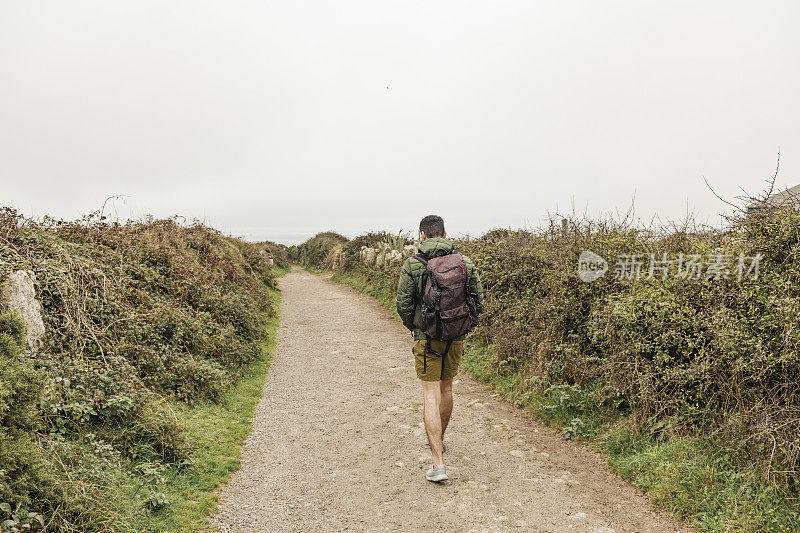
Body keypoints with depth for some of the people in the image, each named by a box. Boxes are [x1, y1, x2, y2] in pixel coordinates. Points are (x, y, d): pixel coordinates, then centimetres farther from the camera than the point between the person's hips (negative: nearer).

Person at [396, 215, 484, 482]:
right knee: (446, 388, 21)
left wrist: (413, 327, 11)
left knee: (431, 396, -1)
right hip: (456, 338, 4)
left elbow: (403, 304, -7)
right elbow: (478, 300, 2)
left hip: (427, 337, -4)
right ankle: (438, 439, 42)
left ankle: (438, 463, -6)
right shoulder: (465, 263, 1)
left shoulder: (413, 264, -8)